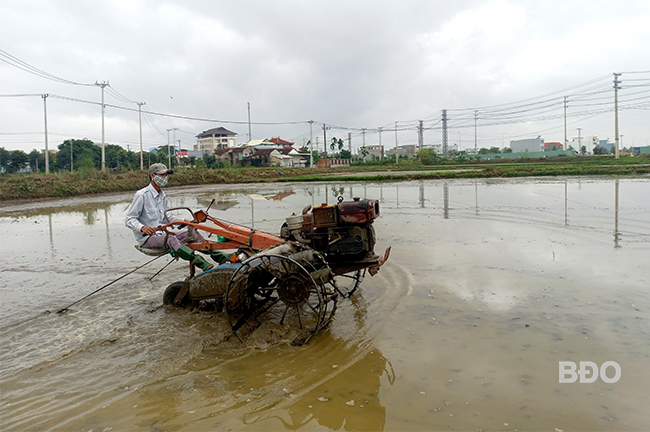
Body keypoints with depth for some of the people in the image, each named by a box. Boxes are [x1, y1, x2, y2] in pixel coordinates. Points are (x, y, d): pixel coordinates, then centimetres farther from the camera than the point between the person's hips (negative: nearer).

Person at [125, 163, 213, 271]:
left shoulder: (162, 196, 15)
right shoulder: (142, 195, -10)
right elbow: (129, 220, -11)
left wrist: (184, 221, 17)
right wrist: (142, 228, -31)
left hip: (161, 233, 9)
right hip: (147, 238, -8)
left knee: (192, 232, -6)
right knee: (170, 239, -37)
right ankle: (201, 263, -54)